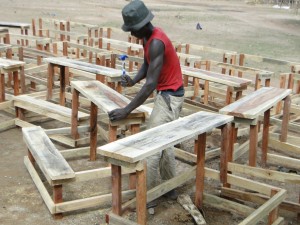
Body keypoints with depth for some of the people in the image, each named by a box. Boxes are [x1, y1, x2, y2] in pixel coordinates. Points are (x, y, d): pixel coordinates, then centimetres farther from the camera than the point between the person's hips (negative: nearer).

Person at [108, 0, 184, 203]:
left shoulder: (156, 43, -27)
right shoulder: (148, 37, 4)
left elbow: (151, 84, -31)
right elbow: (146, 65, 11)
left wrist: (126, 110, -30)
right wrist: (133, 81, -11)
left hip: (170, 96, -10)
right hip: (168, 94, 10)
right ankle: (170, 189, 28)